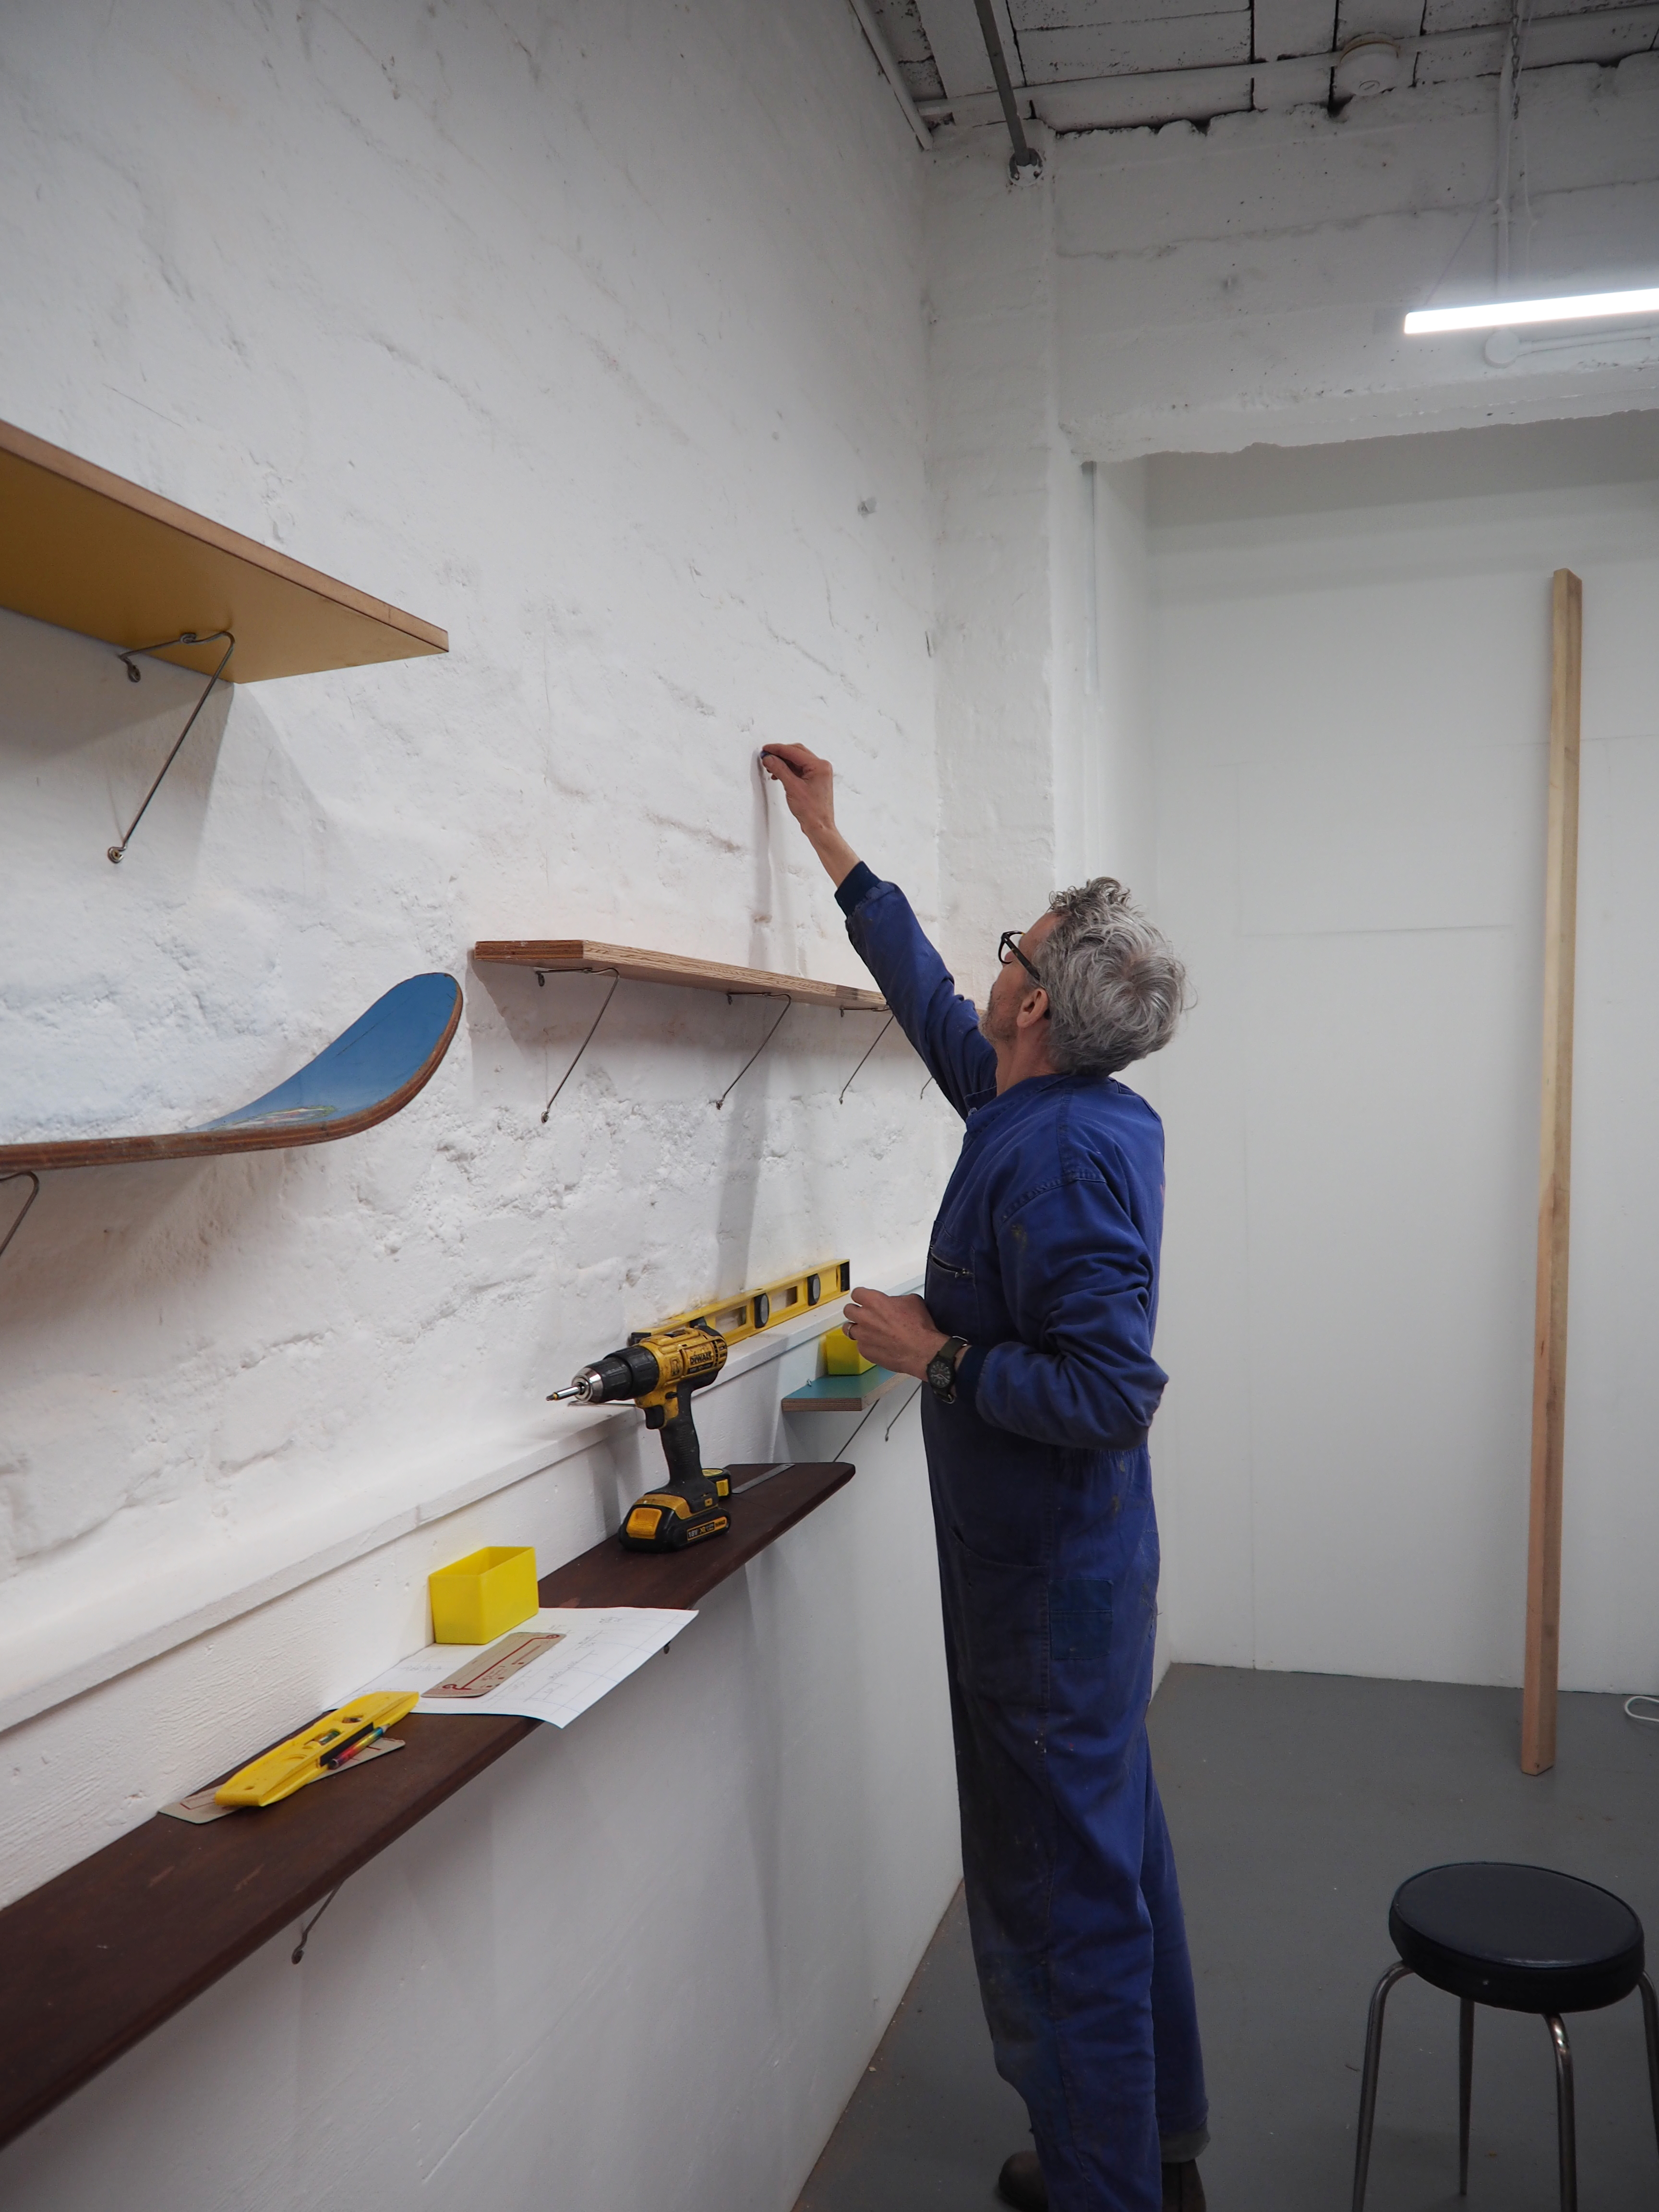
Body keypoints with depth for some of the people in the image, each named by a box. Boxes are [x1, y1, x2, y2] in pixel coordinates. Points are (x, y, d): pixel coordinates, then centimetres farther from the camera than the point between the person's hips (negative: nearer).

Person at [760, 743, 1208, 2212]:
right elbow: (936, 1008, 16)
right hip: (1093, 1558, 10)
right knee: (1119, 1843, 22)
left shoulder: (1060, 1154, -26)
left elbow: (1107, 1392, -30)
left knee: (1058, 1890, 5)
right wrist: (832, 846, 23)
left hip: (1046, 1584, -10)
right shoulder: (1085, 1112, 3)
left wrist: (938, 1357, -19)